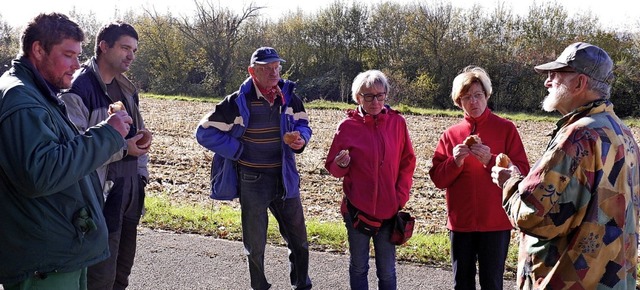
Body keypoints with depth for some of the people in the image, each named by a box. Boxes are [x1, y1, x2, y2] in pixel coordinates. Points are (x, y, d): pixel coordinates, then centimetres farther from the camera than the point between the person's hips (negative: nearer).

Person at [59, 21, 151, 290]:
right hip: (102, 196, -8)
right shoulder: (78, 88, -14)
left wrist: (141, 174, 14)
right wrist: (123, 148, -21)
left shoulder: (126, 88, 13)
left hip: (131, 193, 8)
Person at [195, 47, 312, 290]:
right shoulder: (239, 102, -13)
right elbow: (205, 132, -10)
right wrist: (238, 151, -14)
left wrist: (301, 139, -10)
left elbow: (302, 124, 13)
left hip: (285, 178, 4)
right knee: (255, 243, 10)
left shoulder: (289, 97, -1)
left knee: (298, 238, 13)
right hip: (252, 181, -4)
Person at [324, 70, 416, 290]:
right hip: (357, 208, -1)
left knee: (387, 271, 11)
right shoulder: (348, 125, -5)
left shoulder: (397, 122, -1)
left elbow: (407, 164, 5)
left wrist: (400, 197, -2)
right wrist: (341, 165, -21)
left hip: (388, 210, 1)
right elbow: (333, 168, 1)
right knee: (358, 267, 12)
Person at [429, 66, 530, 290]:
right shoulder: (451, 134, 5)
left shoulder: (505, 129, -2)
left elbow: (522, 173, -7)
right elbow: (438, 178, 3)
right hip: (460, 221, 3)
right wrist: (455, 161, -15)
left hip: (495, 222, -3)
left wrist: (490, 161, -20)